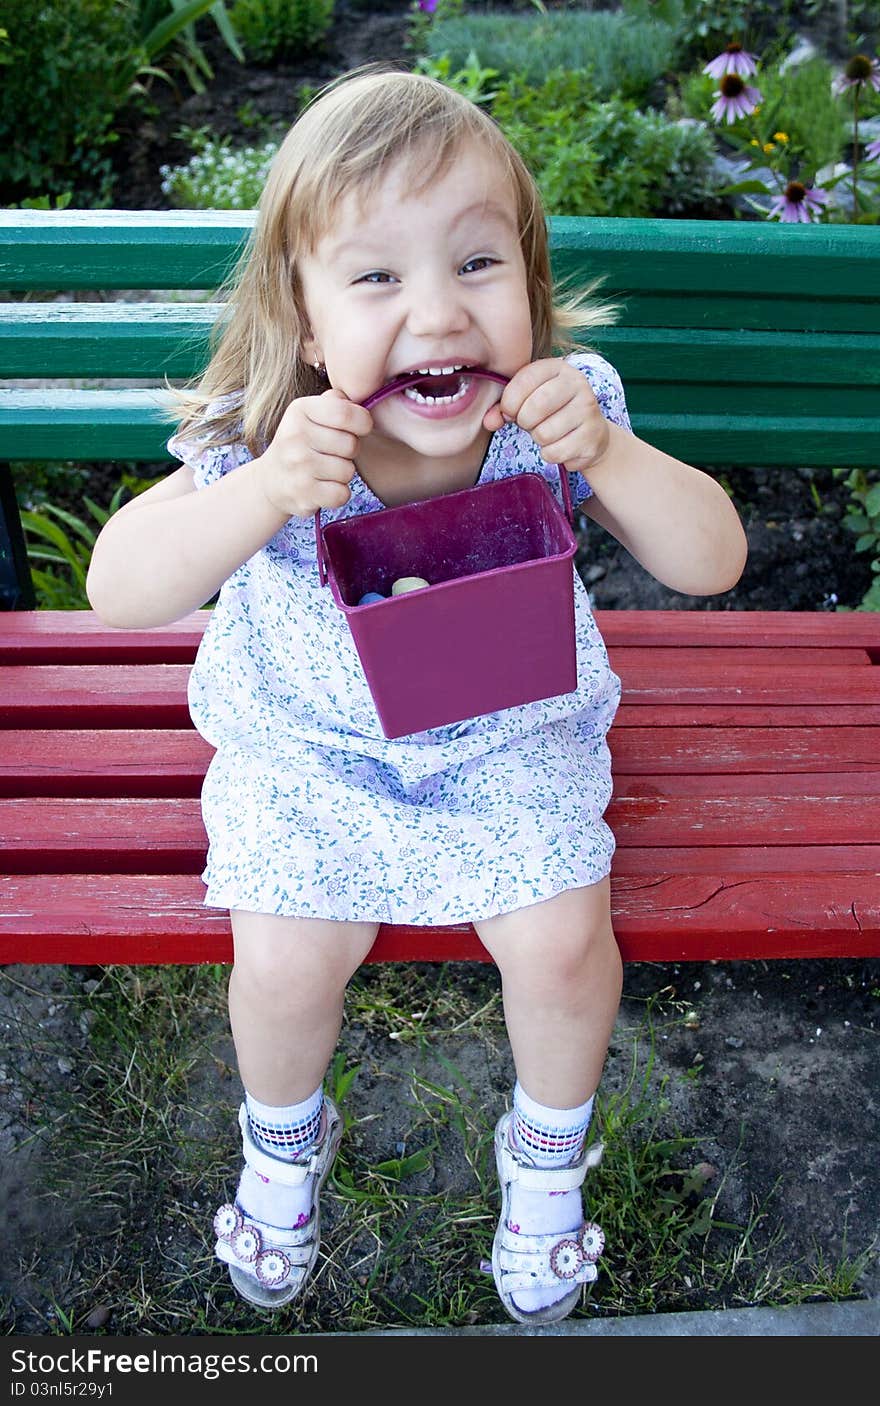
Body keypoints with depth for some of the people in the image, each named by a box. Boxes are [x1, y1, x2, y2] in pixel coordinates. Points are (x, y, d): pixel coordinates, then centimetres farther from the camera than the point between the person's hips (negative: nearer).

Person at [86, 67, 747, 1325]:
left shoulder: (556, 417, -18)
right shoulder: (265, 439, -22)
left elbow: (713, 562, -16)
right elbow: (120, 589, -25)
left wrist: (608, 457, -35)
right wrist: (268, 490, -41)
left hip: (510, 736, 1)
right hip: (308, 745, 0)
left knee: (561, 939, -15)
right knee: (285, 958, -15)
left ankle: (549, 1150, 21)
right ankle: (284, 1139, 25)